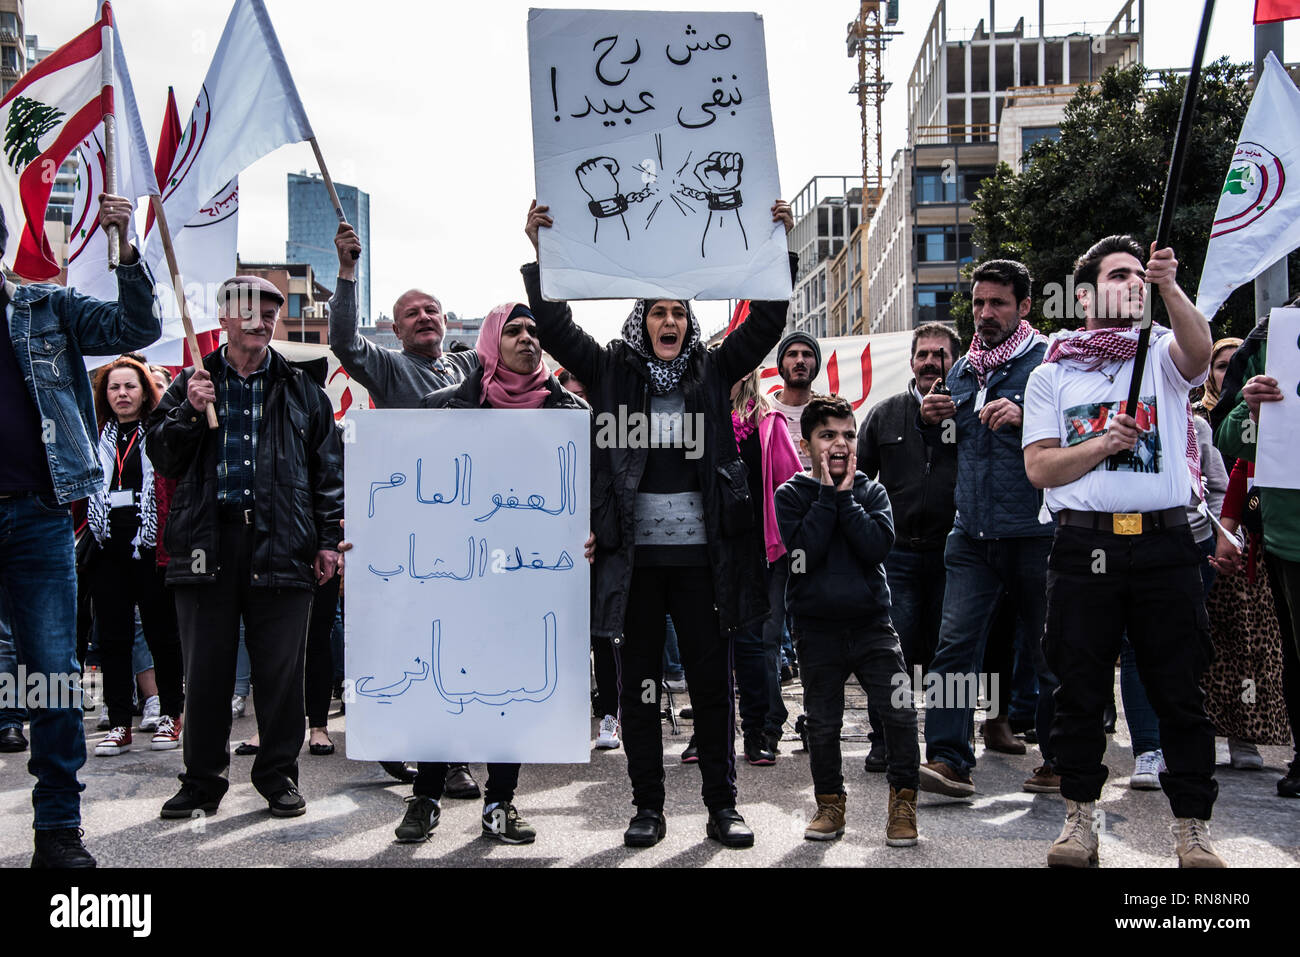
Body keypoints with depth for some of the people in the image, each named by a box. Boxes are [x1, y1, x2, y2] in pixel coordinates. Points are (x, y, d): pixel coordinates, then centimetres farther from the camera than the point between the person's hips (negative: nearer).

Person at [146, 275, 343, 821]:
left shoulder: (300, 390, 12)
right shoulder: (192, 384, 14)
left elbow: (327, 469, 10)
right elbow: (161, 458, 10)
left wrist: (327, 540, 2)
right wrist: (188, 412, -8)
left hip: (280, 545, 0)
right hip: (207, 542, 1)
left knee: (281, 669, 2)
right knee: (205, 669, 6)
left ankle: (278, 775, 16)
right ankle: (203, 780, 18)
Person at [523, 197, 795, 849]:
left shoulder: (713, 372, 11)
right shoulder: (612, 373, 8)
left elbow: (766, 323, 7)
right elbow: (555, 326, 2)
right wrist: (540, 253, -5)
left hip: (702, 554, 1)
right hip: (635, 554, 0)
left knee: (713, 682, 6)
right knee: (639, 682, 7)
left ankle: (722, 804, 17)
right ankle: (648, 806, 18)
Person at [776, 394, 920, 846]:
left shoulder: (871, 491, 5)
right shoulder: (791, 494, 0)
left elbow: (877, 546, -12)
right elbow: (805, 550, -16)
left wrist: (846, 495, -12)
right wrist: (828, 495, -14)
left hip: (871, 623, 1)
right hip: (817, 628, -1)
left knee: (901, 711, -9)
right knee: (822, 723, 8)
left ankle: (903, 800, 10)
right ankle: (830, 804, 26)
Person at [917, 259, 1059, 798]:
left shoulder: (1046, 361, -1)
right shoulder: (963, 370, 17)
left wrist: (1024, 416, -24)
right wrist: (932, 421, 7)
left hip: (1034, 533, -4)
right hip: (972, 534, 5)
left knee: (1049, 651, 6)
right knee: (954, 643, -6)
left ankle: (1060, 761, 21)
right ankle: (948, 759, -6)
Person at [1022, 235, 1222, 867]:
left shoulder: (1162, 355, 10)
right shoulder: (1050, 375, 12)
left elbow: (1199, 349, -16)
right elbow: (1039, 468, 3)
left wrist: (1170, 288, -29)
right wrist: (1105, 442, -9)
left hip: (1163, 543, 0)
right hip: (1083, 545, 1)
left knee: (1179, 690, 4)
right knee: (1079, 689, 6)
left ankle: (1193, 827, 16)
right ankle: (1079, 818, 20)